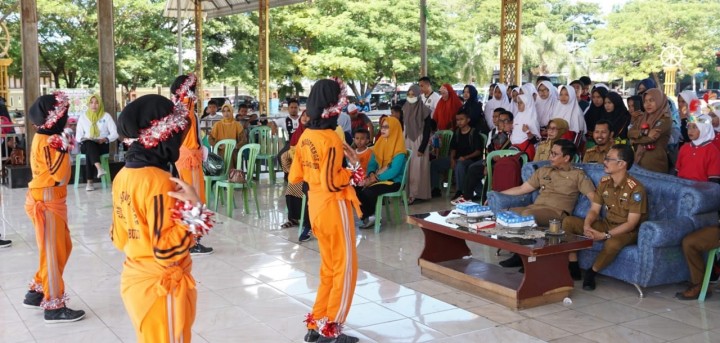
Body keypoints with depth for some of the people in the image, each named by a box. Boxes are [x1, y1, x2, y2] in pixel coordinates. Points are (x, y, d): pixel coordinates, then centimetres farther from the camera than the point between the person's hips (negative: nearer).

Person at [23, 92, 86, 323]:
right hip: (46, 204, -10)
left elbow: (58, 175, 12)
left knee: (63, 247, 17)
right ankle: (54, 307, 7)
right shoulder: (46, 142, -19)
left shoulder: (47, 138, 10)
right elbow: (61, 176, -24)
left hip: (52, 201, 10)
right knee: (52, 253, -2)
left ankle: (36, 293, 27)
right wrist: (64, 149, -17)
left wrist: (62, 147, 3)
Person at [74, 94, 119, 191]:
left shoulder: (106, 116, 6)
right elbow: (78, 136, 8)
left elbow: (115, 134, 0)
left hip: (103, 145, -1)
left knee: (89, 153, -35)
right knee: (89, 143, -37)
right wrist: (84, 139, -16)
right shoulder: (83, 117, 12)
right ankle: (99, 168, -59)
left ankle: (90, 182, -39)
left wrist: (105, 139, -20)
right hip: (87, 145, 1)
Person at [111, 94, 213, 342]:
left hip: (133, 280, 8)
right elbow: (166, 251, -25)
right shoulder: (157, 181, -23)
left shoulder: (123, 176, 2)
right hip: (161, 287, -8)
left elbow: (119, 239, 9)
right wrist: (194, 208, -27)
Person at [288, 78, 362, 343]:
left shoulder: (306, 136, 5)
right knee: (345, 268, 5)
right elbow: (331, 183, -25)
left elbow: (295, 176, 11)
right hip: (334, 207, -8)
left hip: (316, 207, 8)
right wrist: (354, 167, -12)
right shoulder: (331, 139, -20)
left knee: (328, 268, 19)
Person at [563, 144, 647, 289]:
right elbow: (594, 210, 2)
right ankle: (573, 268, -7)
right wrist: (587, 225, -20)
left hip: (627, 231, -7)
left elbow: (631, 223, -23)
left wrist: (605, 235, -30)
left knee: (612, 244, -41)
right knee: (568, 222, -9)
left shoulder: (635, 189, -21)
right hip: (606, 224, 7)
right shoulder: (604, 182, -1)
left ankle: (591, 273, -12)